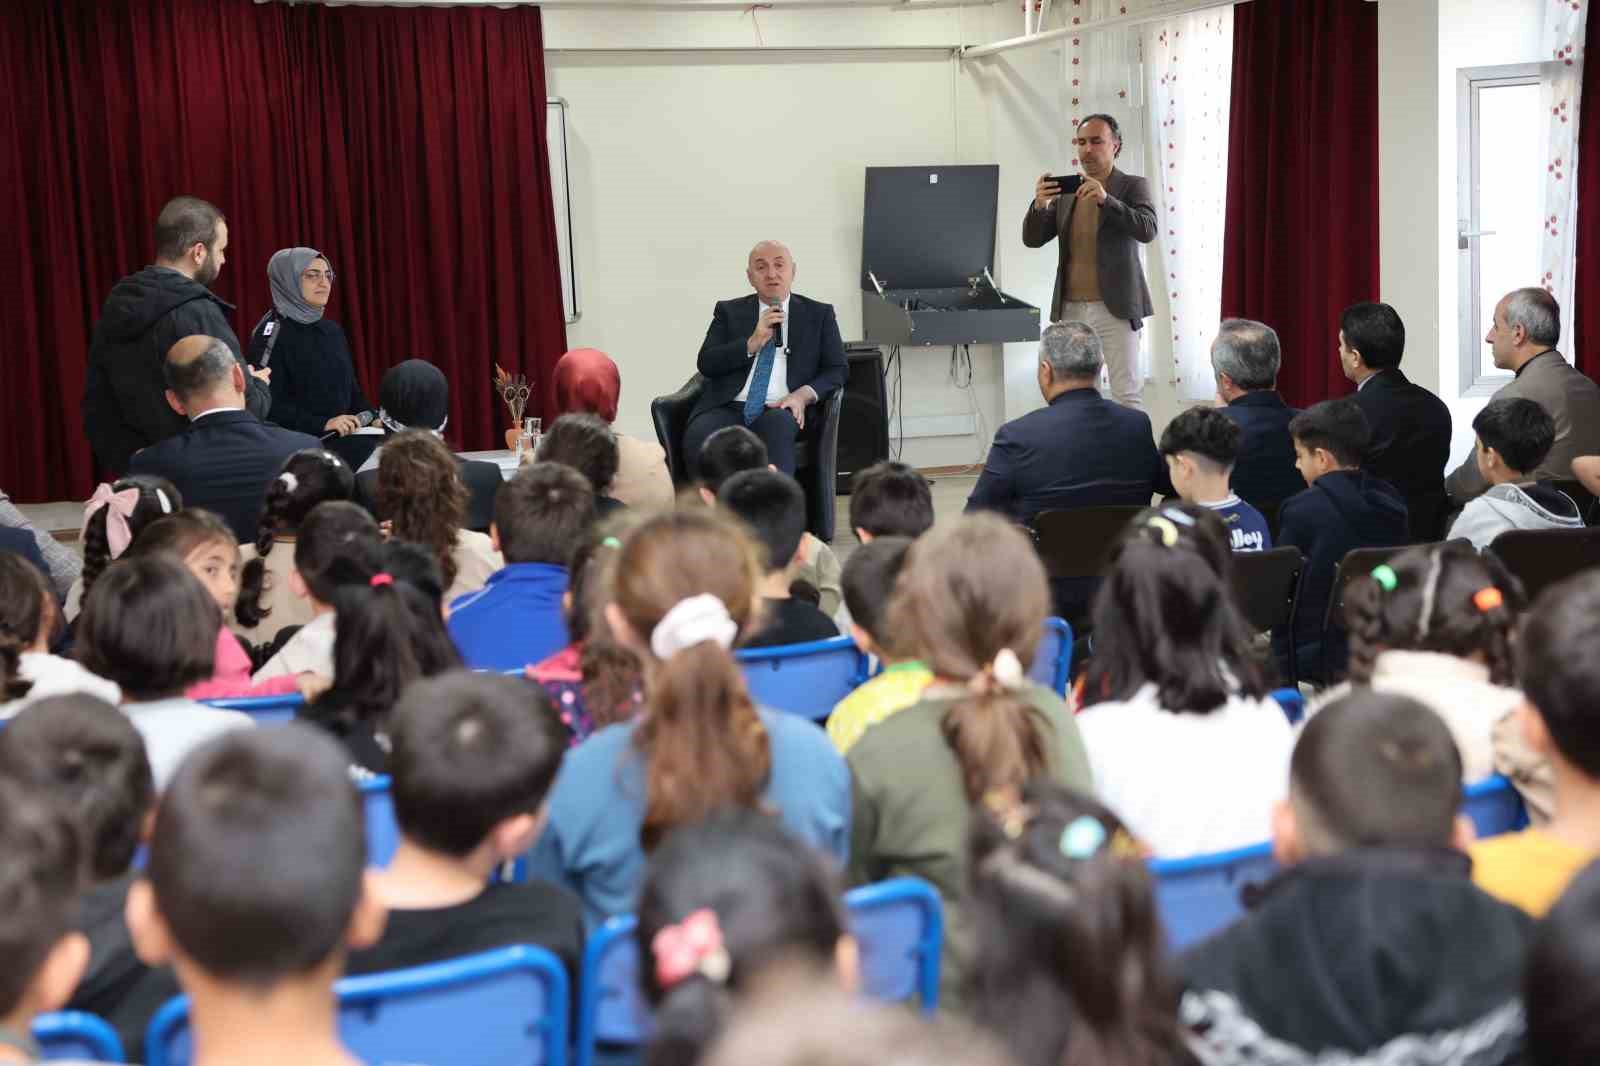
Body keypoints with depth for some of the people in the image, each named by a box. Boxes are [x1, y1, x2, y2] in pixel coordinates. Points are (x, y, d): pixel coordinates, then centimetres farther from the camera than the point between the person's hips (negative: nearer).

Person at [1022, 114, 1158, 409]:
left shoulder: (1133, 186, 0)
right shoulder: (1065, 192, 11)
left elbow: (1147, 230, -16)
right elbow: (1032, 239, 6)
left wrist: (1105, 199, -28)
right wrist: (1039, 204, -15)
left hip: (1115, 308, -4)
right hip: (1071, 309, 4)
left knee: (1127, 395, -5)